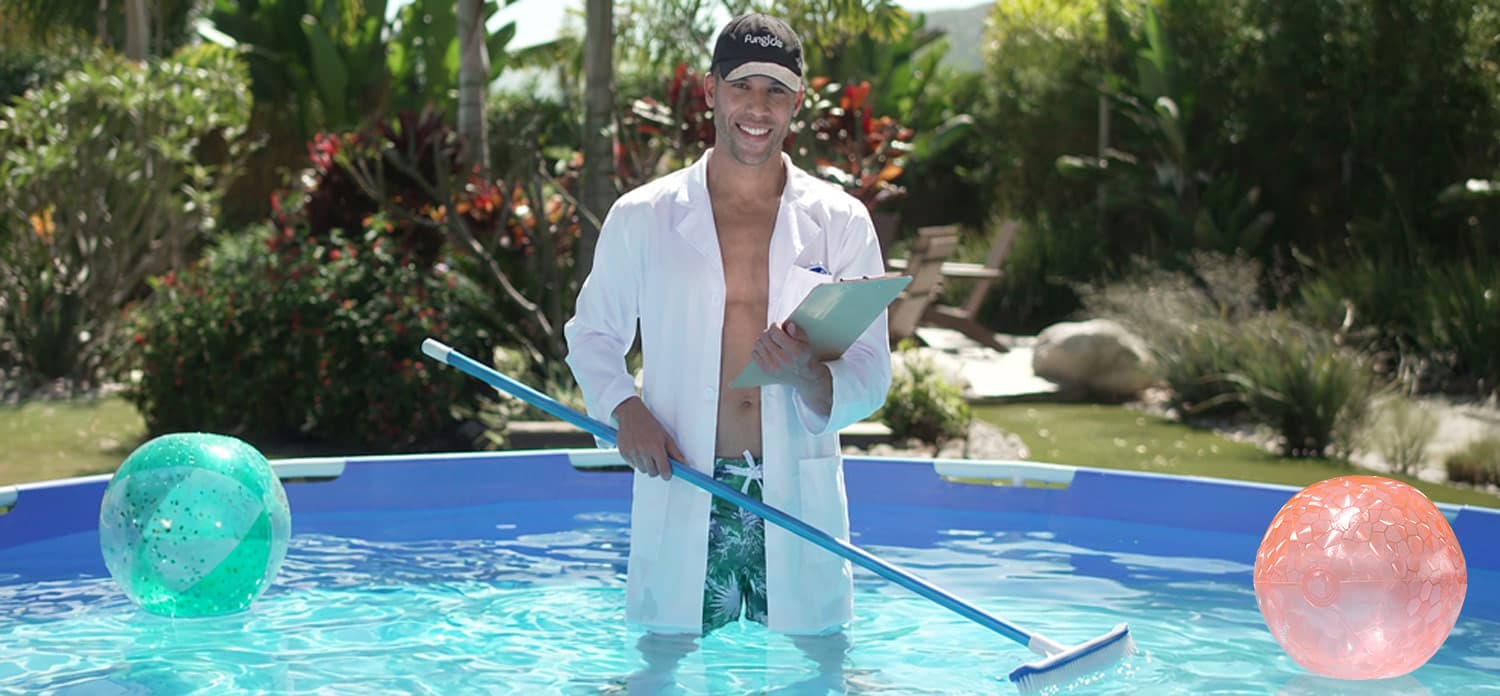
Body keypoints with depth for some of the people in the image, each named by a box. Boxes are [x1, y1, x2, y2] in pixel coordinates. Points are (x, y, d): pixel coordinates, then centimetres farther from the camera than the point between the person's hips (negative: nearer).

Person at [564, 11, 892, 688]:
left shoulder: (840, 222, 3)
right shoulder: (641, 217, 3)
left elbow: (870, 378, 0)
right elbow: (592, 333, 15)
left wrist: (808, 377, -22)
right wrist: (624, 408, -4)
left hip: (797, 496, 0)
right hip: (681, 495, 0)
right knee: (666, 658, 6)